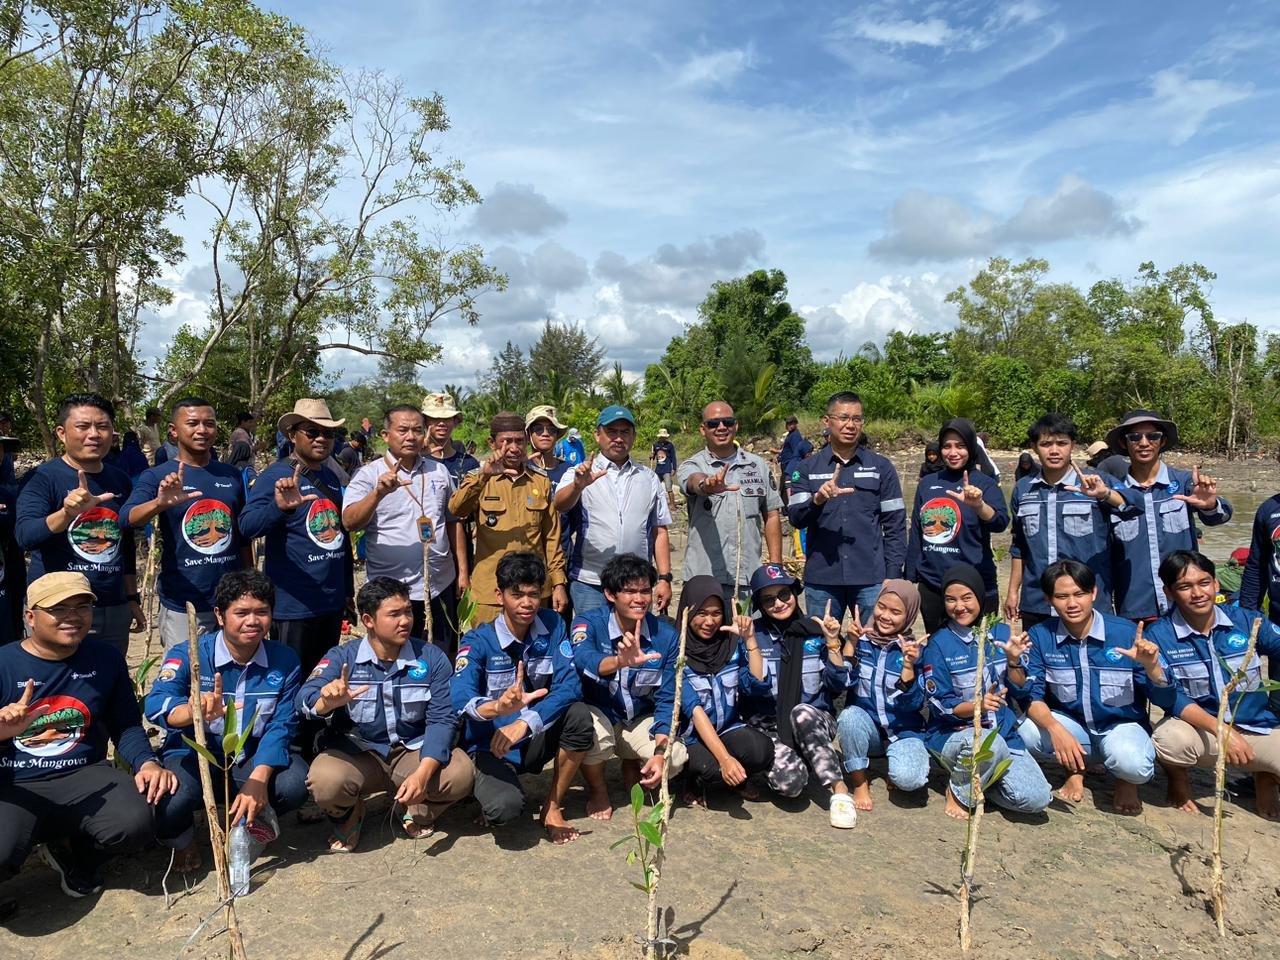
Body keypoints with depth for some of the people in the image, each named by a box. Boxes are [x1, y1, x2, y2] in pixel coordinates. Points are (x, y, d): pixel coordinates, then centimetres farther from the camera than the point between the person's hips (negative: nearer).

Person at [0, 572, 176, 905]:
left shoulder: (106, 658, 3)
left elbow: (126, 725, 8)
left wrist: (146, 762, -11)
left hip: (84, 778, 3)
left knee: (134, 823, -26)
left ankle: (76, 856, 11)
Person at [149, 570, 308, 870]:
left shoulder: (284, 661, -8)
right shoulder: (188, 654, -15)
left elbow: (281, 725, -11)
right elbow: (156, 704, -32)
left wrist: (258, 780, -27)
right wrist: (195, 711, -56)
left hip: (253, 759, 2)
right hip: (193, 755, -1)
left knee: (295, 783, -27)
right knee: (176, 797, -34)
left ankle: (253, 819, 11)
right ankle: (181, 839, 6)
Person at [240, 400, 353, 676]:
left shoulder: (331, 477, 10)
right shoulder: (276, 475, -10)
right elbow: (247, 526, -24)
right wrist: (280, 507, -44)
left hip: (333, 602, 7)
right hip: (293, 605, -7)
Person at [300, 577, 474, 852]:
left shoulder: (432, 658, -6)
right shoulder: (342, 658, -7)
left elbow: (441, 719, -11)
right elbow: (305, 700, -23)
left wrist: (423, 773, -27)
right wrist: (327, 701, -48)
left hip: (414, 751, 1)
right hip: (357, 754, 0)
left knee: (461, 773, -26)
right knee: (324, 780, -31)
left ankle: (416, 812, 10)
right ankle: (348, 818, 7)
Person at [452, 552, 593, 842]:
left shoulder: (552, 627, -7)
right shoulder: (478, 641, -15)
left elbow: (569, 685, -18)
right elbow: (460, 699, -31)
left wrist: (524, 723, -33)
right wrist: (498, 707, -54)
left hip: (536, 740, 3)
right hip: (492, 745, -3)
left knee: (579, 714, -26)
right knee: (503, 809, -31)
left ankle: (553, 807, -5)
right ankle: (489, 784, 8)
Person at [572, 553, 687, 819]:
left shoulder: (666, 635, -11)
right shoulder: (589, 623, -19)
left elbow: (667, 699, -9)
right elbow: (583, 659, -42)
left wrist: (660, 752, -21)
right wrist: (620, 662, -64)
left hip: (639, 720, 3)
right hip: (596, 713, -2)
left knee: (676, 758, -23)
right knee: (596, 732, -36)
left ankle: (631, 767, 15)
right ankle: (597, 791, 0)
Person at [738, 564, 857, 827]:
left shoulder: (816, 630, 1)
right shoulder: (754, 633, -3)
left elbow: (839, 688, -1)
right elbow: (755, 688, -14)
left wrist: (832, 642, -12)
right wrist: (749, 641, -23)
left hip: (814, 725, 1)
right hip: (769, 726, -1)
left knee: (802, 712, -35)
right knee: (789, 781, -30)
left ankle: (840, 792, -27)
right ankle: (779, 763, 5)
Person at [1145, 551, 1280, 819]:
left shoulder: (1246, 620, -2)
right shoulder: (1159, 634, -9)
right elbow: (1170, 697, -16)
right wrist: (1220, 730, -28)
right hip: (1200, 729, -3)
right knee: (1170, 738, -37)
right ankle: (1178, 778, 2)